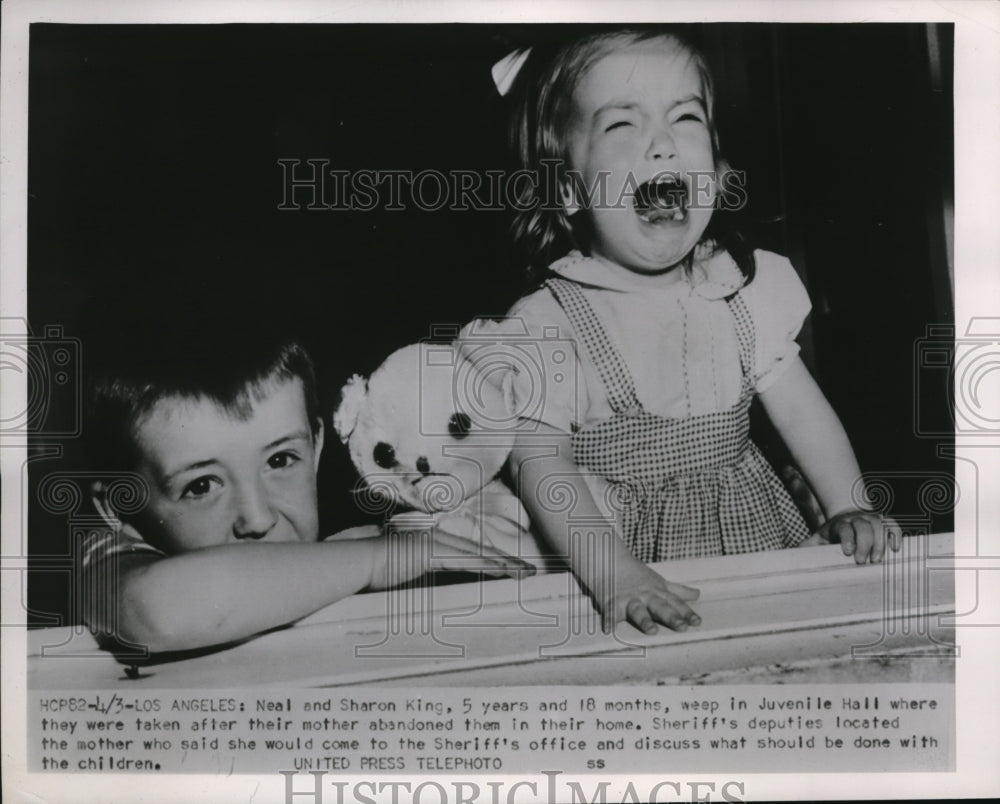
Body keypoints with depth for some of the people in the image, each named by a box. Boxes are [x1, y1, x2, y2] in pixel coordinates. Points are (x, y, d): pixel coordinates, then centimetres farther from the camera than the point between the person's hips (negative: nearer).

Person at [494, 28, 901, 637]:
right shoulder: (545, 326, -11)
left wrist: (849, 510, -2)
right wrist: (609, 570, -25)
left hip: (755, 536, 4)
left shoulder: (750, 286, 2)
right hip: (628, 544, -4)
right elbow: (540, 459, -14)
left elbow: (802, 409, 8)